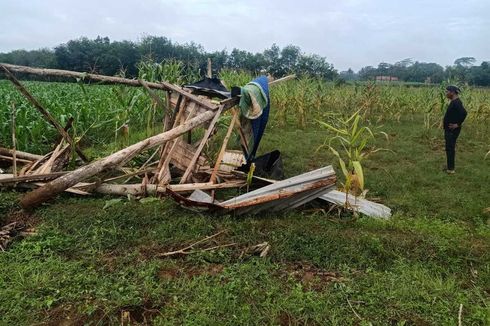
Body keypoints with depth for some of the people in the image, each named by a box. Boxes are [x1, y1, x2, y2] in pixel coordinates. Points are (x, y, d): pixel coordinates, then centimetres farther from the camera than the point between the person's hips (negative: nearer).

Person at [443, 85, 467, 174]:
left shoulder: (457, 103, -19)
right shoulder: (454, 102, 11)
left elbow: (464, 113, -31)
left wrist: (458, 124, -23)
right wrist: (445, 121, 13)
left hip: (452, 131, -10)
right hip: (449, 130, 10)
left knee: (450, 148, -5)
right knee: (449, 148, 16)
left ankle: (450, 169, 2)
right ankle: (449, 166, 26)